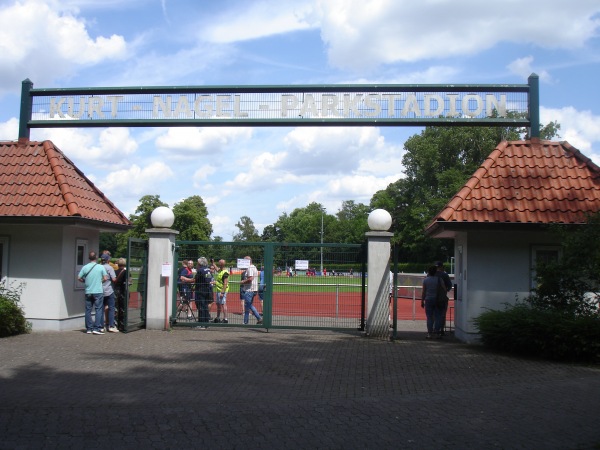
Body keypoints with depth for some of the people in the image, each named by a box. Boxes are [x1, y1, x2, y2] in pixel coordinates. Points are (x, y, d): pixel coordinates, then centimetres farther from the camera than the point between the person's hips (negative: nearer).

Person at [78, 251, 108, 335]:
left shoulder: (85, 267, 0)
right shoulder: (101, 267, -5)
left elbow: (79, 278, 2)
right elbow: (105, 278, -6)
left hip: (88, 292, 3)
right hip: (98, 291, -3)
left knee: (88, 310, 9)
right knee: (98, 310, 0)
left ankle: (89, 328, 12)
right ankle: (96, 328, -6)